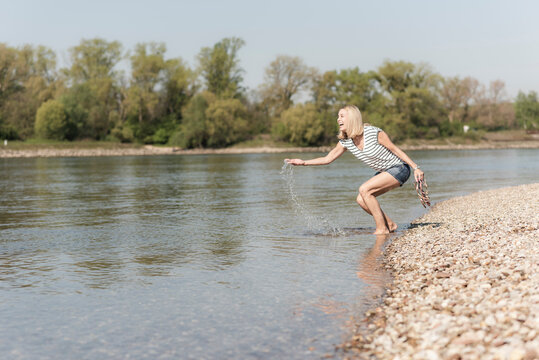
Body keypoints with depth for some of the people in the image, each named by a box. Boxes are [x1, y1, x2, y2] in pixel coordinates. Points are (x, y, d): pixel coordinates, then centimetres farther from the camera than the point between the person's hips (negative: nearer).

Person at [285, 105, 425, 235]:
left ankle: (382, 229, -12)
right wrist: (303, 162, -6)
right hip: (384, 171, 7)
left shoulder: (374, 133, -23)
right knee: (361, 200, -4)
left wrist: (416, 168, -11)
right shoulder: (345, 141, -3)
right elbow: (328, 158, 3)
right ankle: (390, 225, 12)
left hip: (399, 168, -7)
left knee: (364, 189, -21)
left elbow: (395, 149, -14)